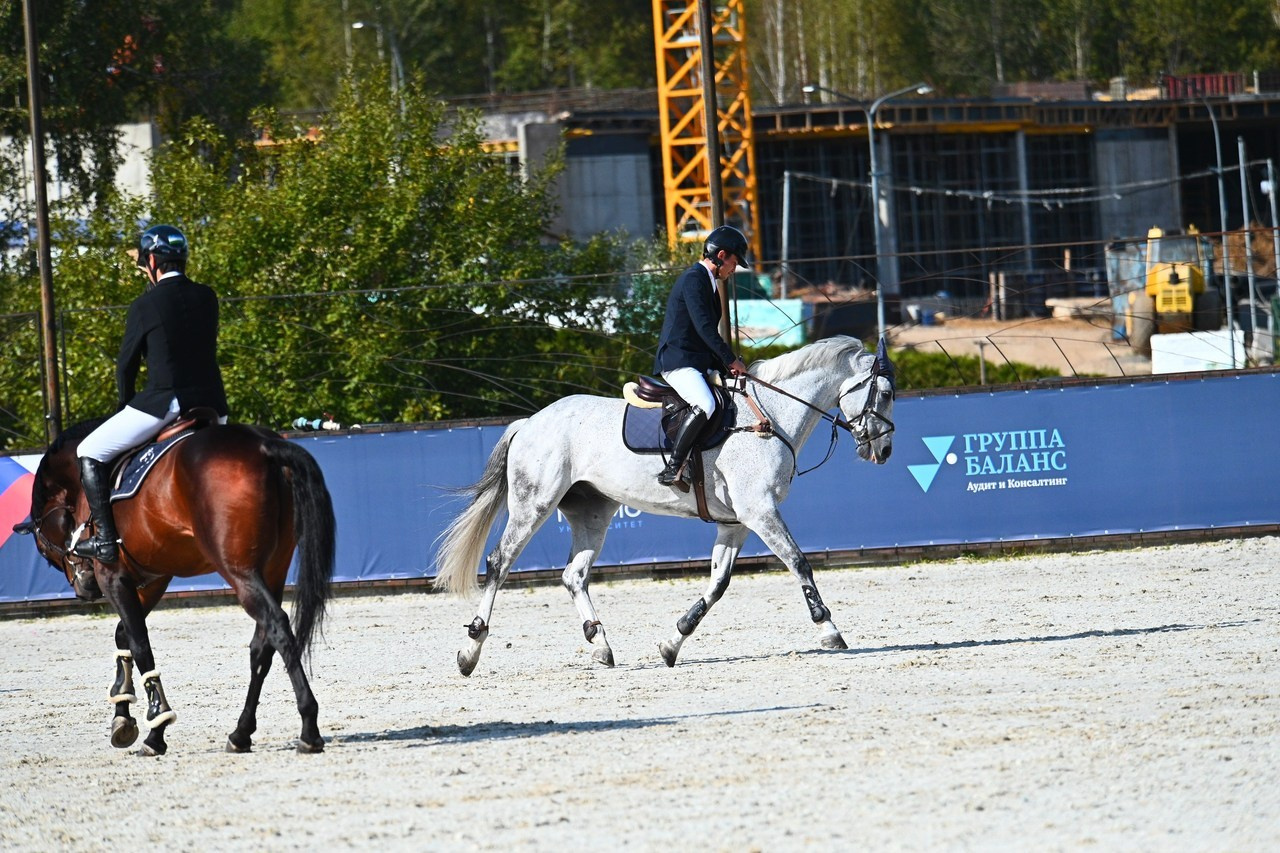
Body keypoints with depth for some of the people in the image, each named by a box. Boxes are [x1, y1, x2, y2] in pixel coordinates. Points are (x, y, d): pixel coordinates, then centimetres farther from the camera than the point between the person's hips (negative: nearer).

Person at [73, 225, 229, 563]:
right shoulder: (207, 297, 9)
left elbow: (126, 364, 3)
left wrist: (126, 405, 22)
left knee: (90, 453, 5)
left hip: (164, 403, -6)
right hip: (212, 403, 6)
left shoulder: (145, 306, -5)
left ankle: (105, 538, -4)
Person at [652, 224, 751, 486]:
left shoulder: (709, 282, 20)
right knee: (705, 405, -33)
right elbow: (704, 327, -20)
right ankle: (673, 467, -31)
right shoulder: (693, 278, -11)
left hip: (699, 362, 10)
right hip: (677, 360, -10)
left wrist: (725, 363, 10)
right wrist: (731, 360, -16)